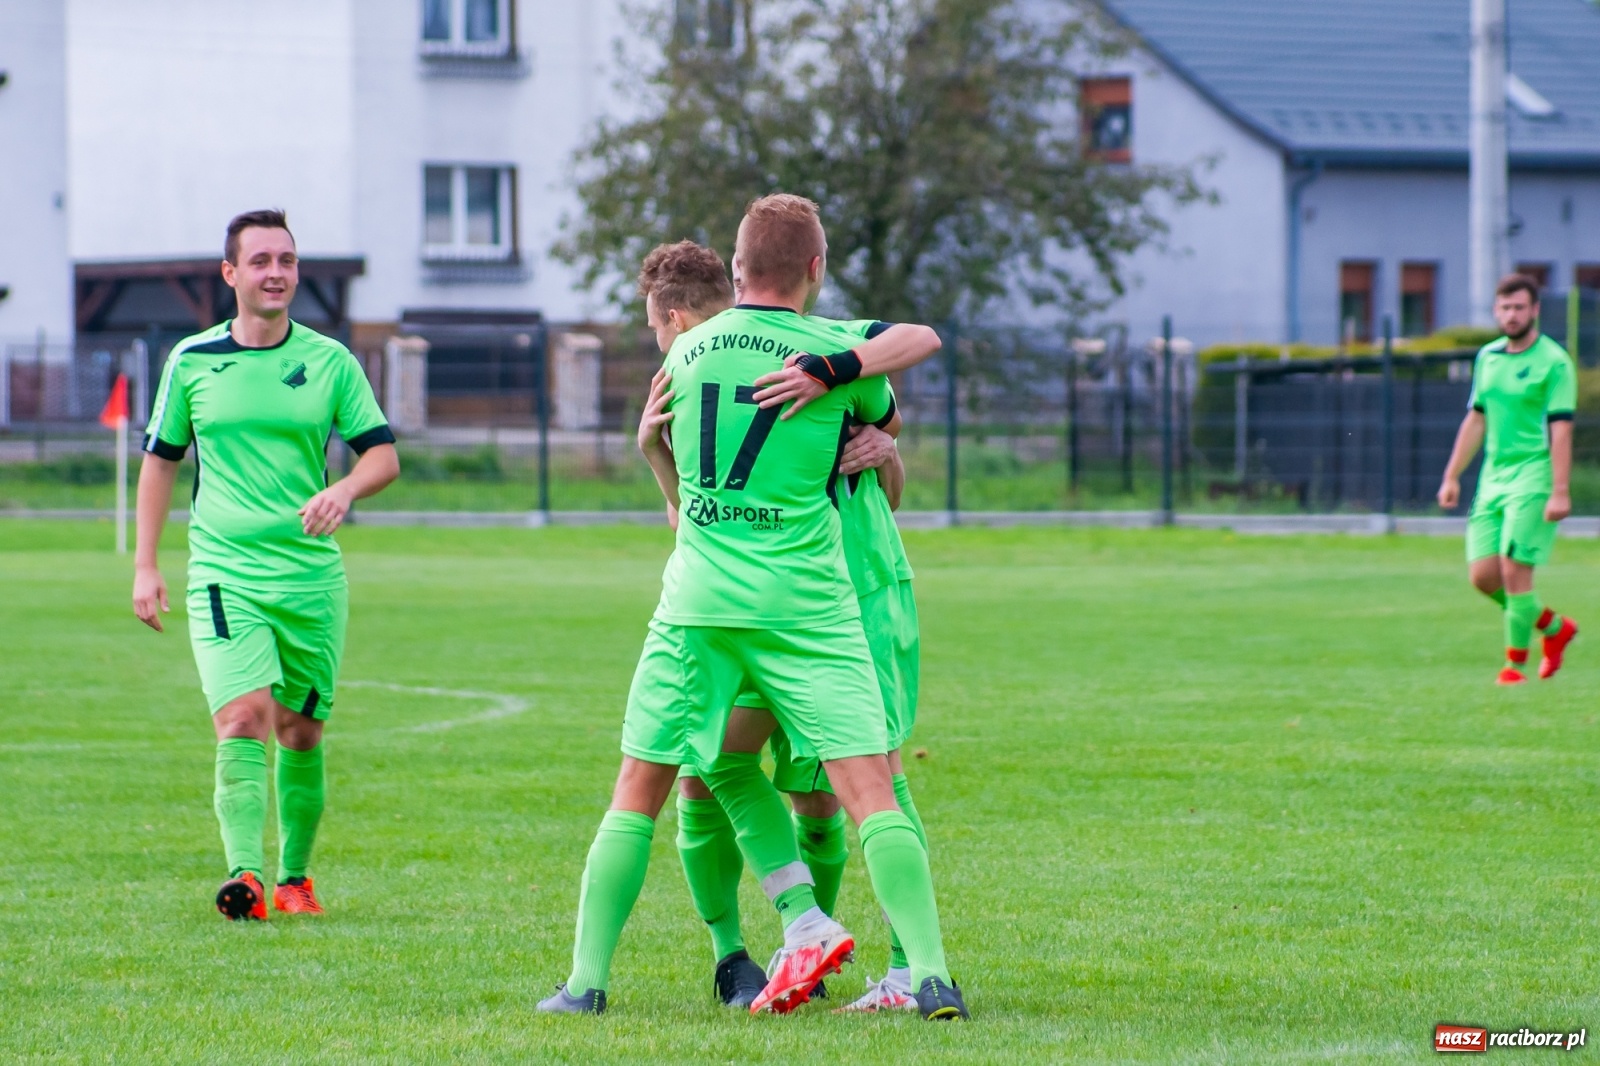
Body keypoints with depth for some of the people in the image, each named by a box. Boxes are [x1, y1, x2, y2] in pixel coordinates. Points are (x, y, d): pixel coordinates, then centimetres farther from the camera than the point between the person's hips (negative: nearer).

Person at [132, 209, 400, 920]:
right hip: (223, 573, -1)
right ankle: (244, 875, -29)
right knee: (243, 719, -19)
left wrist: (343, 490, -19)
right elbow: (161, 459, 15)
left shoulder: (330, 361, 4)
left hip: (313, 575, 1)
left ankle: (294, 876, 24)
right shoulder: (191, 361, 5)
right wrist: (145, 564, 9)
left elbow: (383, 454, 4)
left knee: (301, 734, 7)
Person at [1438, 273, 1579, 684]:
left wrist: (1560, 492, -19)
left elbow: (1561, 429, -13)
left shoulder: (1553, 362, -7)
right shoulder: (1488, 357, 13)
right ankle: (1554, 627, 21)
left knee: (1514, 570, -12)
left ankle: (1515, 662, 1)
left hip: (1533, 477, -7)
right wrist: (1452, 476, 16)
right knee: (1482, 575, 1)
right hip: (1493, 478, 7)